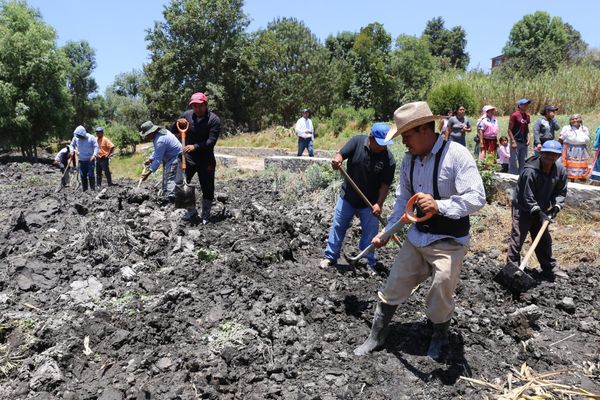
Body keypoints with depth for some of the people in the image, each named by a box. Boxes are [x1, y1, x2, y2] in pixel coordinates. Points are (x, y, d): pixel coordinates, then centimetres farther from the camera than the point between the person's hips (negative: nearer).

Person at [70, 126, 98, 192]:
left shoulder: (91, 138, -9)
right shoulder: (76, 138, 1)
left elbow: (96, 147, -10)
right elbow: (72, 145, 17)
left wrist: (94, 155, -24)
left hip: (90, 160, -4)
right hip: (81, 160, 4)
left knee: (90, 175, -9)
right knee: (83, 175, 6)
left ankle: (93, 189, -2)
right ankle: (84, 190, 14)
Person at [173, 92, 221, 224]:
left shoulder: (214, 119, -12)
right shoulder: (187, 115, 0)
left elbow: (211, 141, -21)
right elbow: (172, 132, 9)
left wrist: (195, 146, -34)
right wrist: (178, 123, -13)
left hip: (206, 160, -3)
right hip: (188, 158, 3)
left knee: (207, 189, 5)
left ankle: (205, 217, 23)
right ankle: (192, 211, 14)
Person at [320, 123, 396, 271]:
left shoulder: (389, 159, -16)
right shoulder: (357, 141, -13)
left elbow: (385, 184, -14)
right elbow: (341, 154, -16)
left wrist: (379, 204, -23)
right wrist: (337, 160, -40)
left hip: (369, 203, -1)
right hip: (347, 197, 1)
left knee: (370, 234, 6)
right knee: (337, 227, 10)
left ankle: (370, 264, 21)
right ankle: (330, 257, 25)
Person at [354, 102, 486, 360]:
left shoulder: (456, 154, -19)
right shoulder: (409, 160, 2)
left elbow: (477, 198, -24)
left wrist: (439, 206, -37)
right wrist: (386, 232, 8)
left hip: (449, 242, -6)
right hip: (417, 236, 6)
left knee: (440, 300, 7)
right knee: (393, 287, 12)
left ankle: (439, 339, 38)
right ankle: (377, 337, 31)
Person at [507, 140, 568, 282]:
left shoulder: (560, 171, -6)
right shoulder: (530, 171, -27)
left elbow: (561, 192, 5)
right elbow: (527, 197, -25)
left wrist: (556, 206, -12)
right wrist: (539, 213, -26)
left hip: (540, 210, 7)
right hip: (523, 209, -7)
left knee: (545, 241, 16)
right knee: (516, 240, -8)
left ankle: (550, 270, 30)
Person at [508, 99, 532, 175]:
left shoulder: (528, 116, 11)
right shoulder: (514, 115, -9)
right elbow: (509, 130, -10)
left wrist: (528, 139, 7)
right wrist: (513, 141, -16)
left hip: (524, 143, 7)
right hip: (516, 142, -7)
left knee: (523, 163, 13)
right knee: (514, 163, -5)